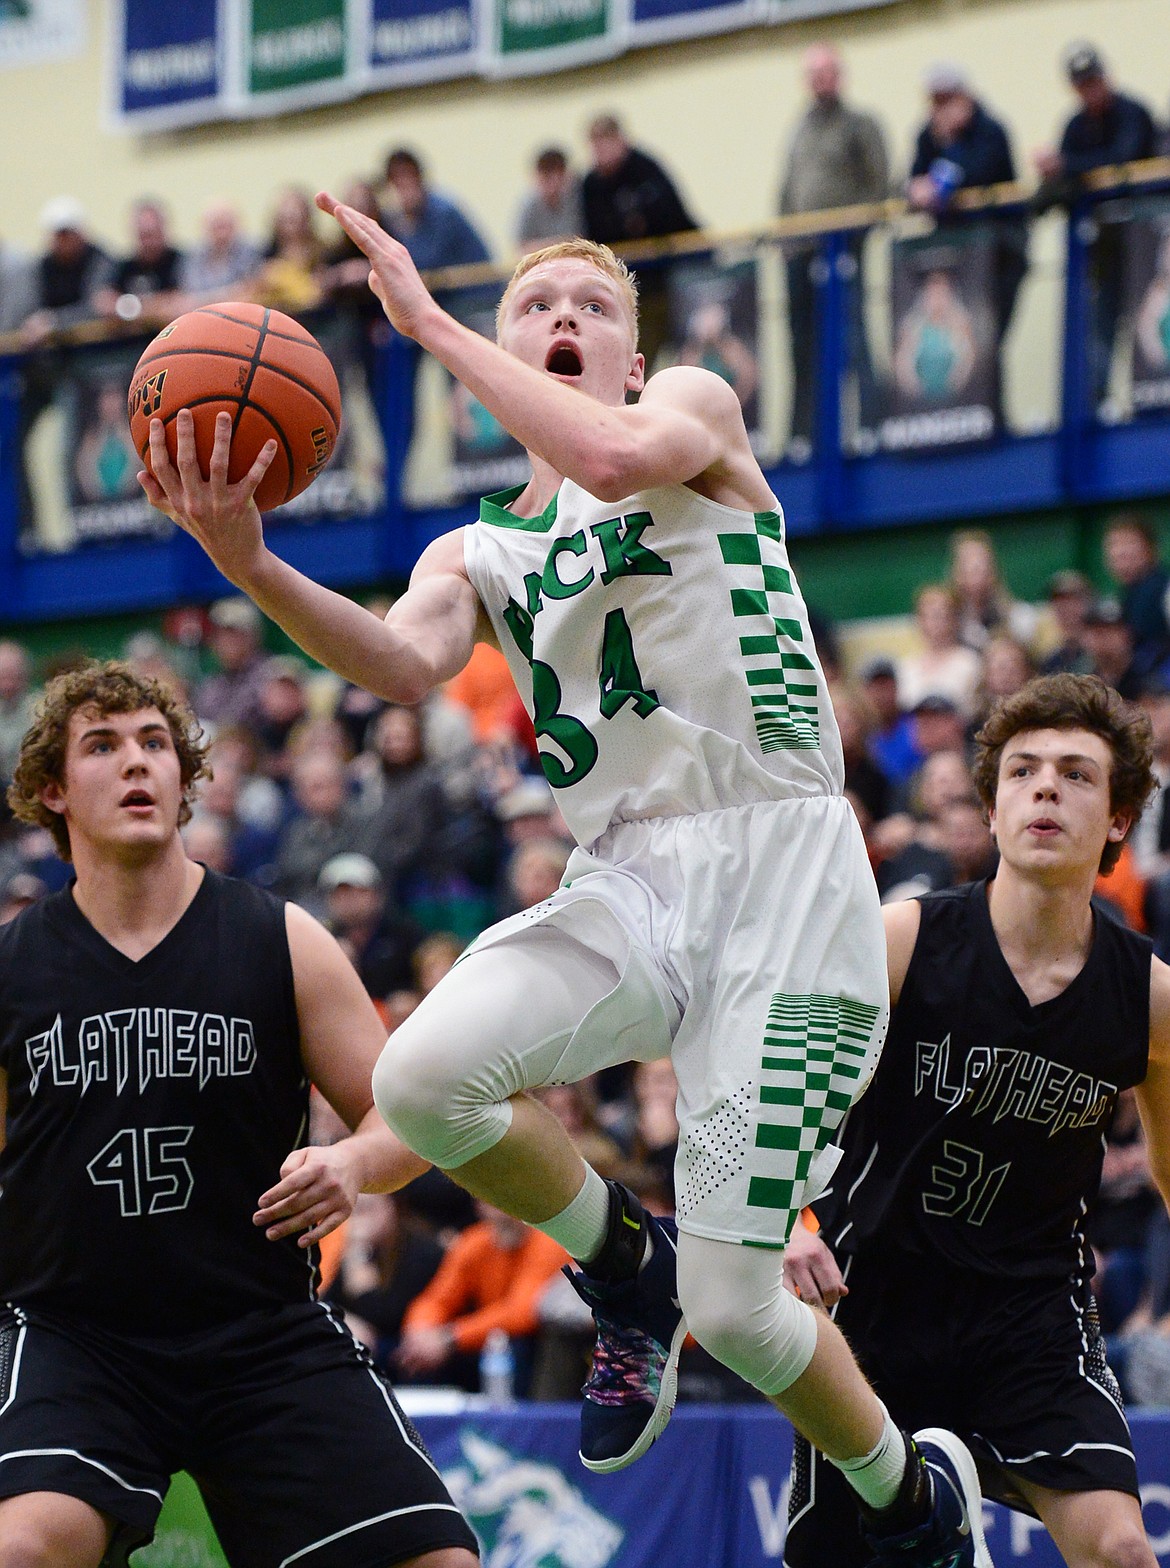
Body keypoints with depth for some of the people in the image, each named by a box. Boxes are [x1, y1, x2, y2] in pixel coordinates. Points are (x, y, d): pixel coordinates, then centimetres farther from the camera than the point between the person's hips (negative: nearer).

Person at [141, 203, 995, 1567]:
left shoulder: (695, 406, 8)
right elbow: (405, 663, -6)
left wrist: (428, 321, -12)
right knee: (419, 1080, -27)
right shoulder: (475, 555, 17)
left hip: (779, 859, -5)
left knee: (734, 1308, -11)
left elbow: (618, 457, -18)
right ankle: (624, 1271, 5)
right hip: (624, 879, 5)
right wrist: (252, 568, -24)